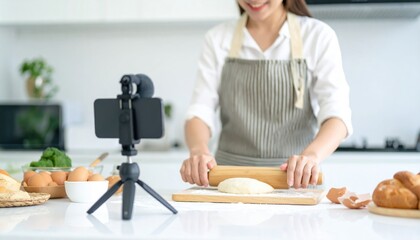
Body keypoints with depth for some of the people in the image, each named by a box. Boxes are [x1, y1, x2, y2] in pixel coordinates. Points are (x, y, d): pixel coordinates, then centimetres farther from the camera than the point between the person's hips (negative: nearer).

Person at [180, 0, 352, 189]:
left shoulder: (319, 36, -1)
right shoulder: (217, 38, 6)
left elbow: (336, 113, -9)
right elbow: (201, 111, 1)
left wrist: (312, 155, -30)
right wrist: (199, 151, -21)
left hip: (295, 178, -1)